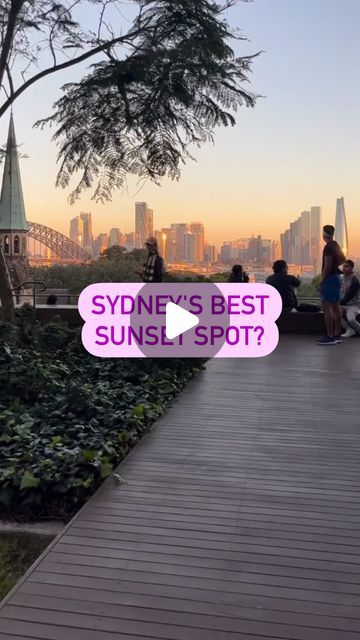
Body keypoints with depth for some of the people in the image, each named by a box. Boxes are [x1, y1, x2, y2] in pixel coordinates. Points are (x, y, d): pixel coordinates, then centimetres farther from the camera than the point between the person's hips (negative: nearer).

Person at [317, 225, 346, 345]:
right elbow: (343, 259, 29)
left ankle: (330, 337, -13)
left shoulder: (328, 247, -15)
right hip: (337, 276, 10)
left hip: (330, 278, -10)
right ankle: (337, 335, 17)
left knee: (326, 307, -11)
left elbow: (327, 266, -20)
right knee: (336, 307, 12)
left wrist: (322, 280, -15)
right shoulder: (336, 245, 13)